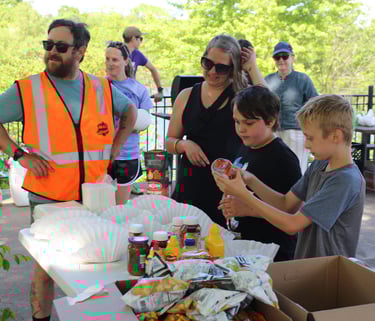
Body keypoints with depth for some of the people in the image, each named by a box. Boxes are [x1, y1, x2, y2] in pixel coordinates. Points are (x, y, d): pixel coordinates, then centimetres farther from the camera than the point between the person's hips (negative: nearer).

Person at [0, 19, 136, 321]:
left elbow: (130, 111, 20)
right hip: (47, 197, -2)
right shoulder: (26, 90, -5)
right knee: (45, 267, 6)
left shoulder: (102, 89, 3)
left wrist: (114, 150, 10)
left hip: (94, 195, 3)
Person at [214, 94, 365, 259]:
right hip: (306, 264, 7)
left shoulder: (346, 180, -19)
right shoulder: (318, 165, 7)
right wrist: (250, 180, -6)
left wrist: (243, 194, -16)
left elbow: (292, 225, -19)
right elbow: (286, 204, 9)